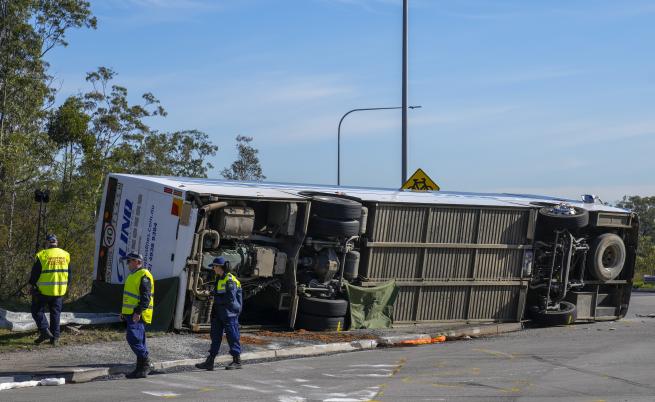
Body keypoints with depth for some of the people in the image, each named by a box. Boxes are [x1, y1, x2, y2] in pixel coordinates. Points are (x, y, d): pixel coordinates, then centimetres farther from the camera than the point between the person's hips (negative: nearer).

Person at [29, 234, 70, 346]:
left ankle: (45, 331, -6)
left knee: (37, 310, 9)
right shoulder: (65, 255, 5)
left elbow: (34, 274, -6)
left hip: (44, 290, -4)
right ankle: (55, 337, 11)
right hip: (60, 290, 5)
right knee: (55, 313, 12)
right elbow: (68, 273, 12)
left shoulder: (42, 255, -10)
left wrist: (32, 285, 8)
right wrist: (65, 286, 21)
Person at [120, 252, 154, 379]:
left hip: (138, 315, -10)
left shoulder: (144, 276, -13)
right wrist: (124, 311, 24)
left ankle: (145, 362, -11)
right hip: (131, 314, 10)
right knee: (139, 340, 10)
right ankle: (142, 369, 13)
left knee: (133, 338, -17)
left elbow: (146, 297, -21)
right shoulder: (133, 275, 20)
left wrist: (138, 312, -26)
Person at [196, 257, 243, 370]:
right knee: (215, 336, 7)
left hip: (229, 313, -9)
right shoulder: (219, 278, 14)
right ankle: (210, 362, 8)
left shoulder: (230, 280, -15)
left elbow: (230, 298, -20)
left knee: (232, 336, -1)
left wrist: (217, 299, -11)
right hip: (218, 312, 9)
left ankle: (237, 361, 8)